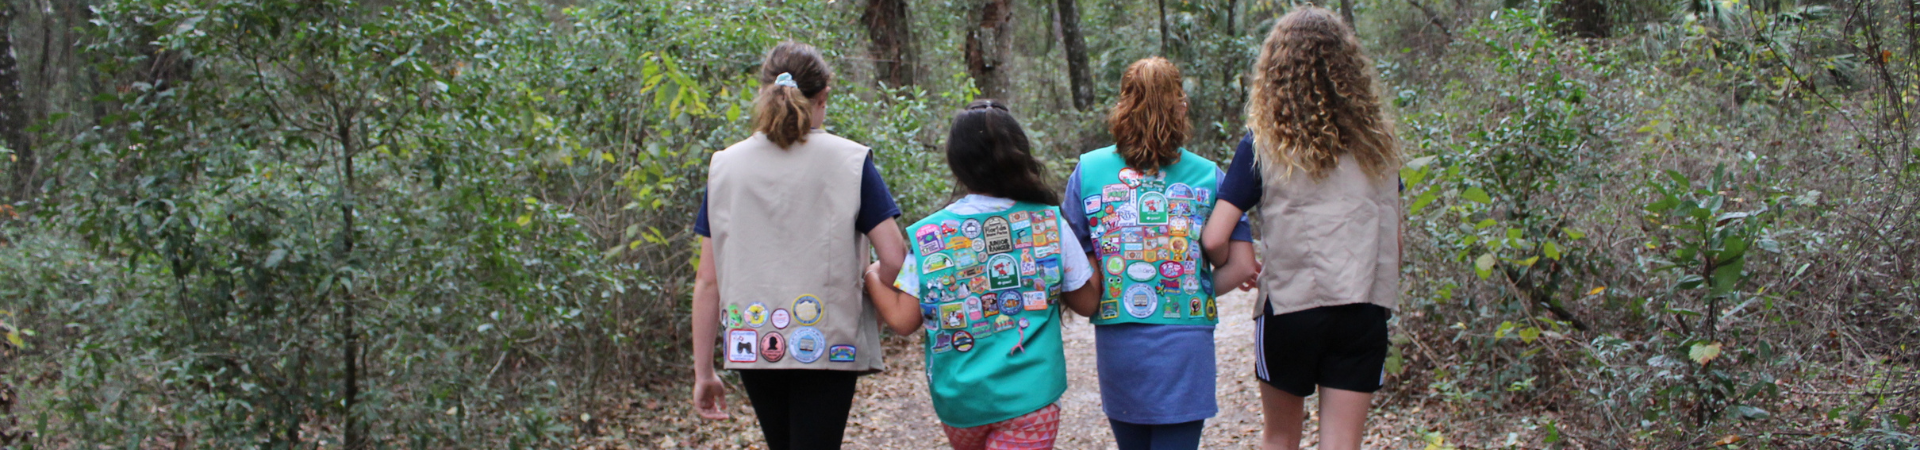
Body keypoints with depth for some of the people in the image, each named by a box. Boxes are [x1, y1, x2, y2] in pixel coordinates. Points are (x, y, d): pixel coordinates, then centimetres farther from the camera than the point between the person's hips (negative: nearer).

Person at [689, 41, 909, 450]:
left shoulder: (725, 167, 2)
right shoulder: (849, 161, -5)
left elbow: (708, 281, 1)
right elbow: (894, 259, -11)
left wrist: (703, 372, 7)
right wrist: (874, 310, 10)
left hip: (753, 346, 3)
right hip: (828, 346, -3)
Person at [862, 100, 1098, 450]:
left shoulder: (928, 234, -4)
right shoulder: (1049, 222, -5)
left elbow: (902, 321, -2)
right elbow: (1087, 301, 3)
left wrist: (872, 278, 15)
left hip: (959, 401, 2)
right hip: (1029, 397, -2)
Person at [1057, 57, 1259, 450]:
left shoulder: (1087, 172, 1)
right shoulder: (1208, 175, 0)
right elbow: (1242, 266, -3)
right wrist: (1194, 295, 10)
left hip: (1116, 343, 2)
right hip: (1184, 344, -2)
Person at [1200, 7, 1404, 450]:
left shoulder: (1263, 147, -7)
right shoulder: (1378, 141, 3)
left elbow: (1213, 239, -12)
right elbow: (1394, 238, 8)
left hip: (1289, 309, -2)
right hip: (1365, 312, 2)